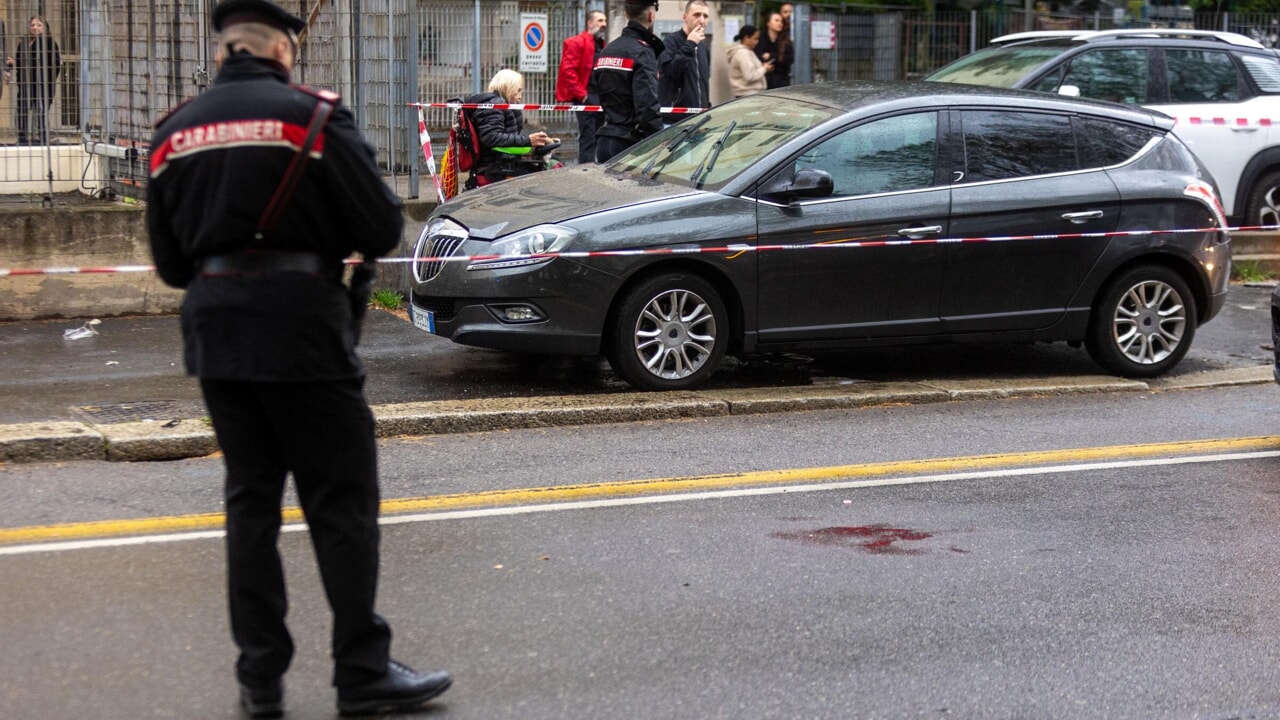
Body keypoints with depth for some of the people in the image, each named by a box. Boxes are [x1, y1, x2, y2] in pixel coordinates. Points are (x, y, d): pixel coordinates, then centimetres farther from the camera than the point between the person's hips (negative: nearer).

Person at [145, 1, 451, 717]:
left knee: (252, 498, 14)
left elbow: (171, 261, 12)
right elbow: (383, 229, -9)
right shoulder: (313, 114, -7)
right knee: (342, 501, 3)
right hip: (302, 328, -5)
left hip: (215, 333, 5)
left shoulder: (176, 131, 8)